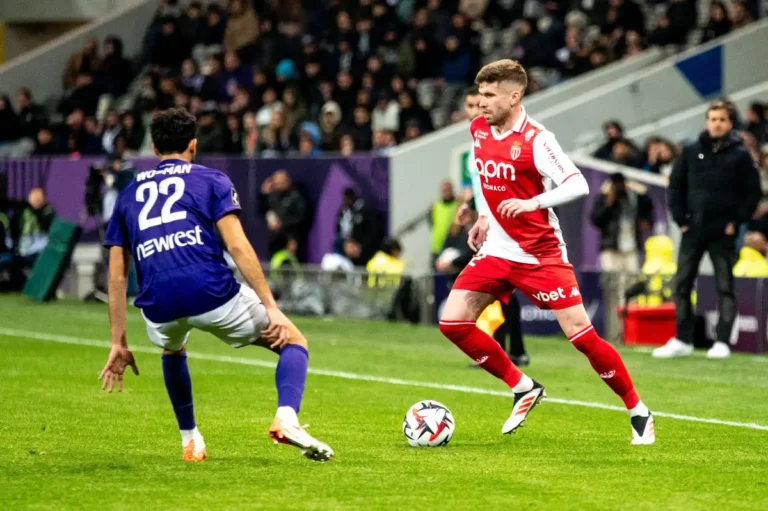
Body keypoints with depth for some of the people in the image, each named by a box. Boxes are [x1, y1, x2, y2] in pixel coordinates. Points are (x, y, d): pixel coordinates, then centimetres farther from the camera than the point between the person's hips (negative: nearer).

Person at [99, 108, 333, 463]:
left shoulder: (129, 194, 24)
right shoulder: (211, 180, 14)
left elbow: (117, 277, 21)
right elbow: (237, 246, -1)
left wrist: (119, 344, 24)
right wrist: (271, 308, -3)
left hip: (158, 306, 4)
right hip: (212, 292, -3)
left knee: (172, 350, 41)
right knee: (293, 342, 16)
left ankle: (190, 441, 36)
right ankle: (286, 418, -10)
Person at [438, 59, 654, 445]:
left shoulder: (536, 139, -17)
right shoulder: (479, 130, 4)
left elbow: (578, 185, -25)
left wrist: (531, 203, -36)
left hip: (541, 253, -7)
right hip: (497, 250, 7)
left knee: (581, 334, -11)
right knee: (452, 323, -5)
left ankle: (638, 412, 4)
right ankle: (523, 388, 11)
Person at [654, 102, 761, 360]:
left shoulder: (740, 155, 0)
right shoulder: (691, 152, 6)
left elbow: (753, 192, 0)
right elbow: (675, 186, 11)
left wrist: (736, 221, -7)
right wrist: (680, 218, 2)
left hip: (723, 232, -3)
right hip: (693, 229, 3)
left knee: (725, 287, -1)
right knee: (681, 285, 3)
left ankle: (722, 342, 1)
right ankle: (682, 341, 10)